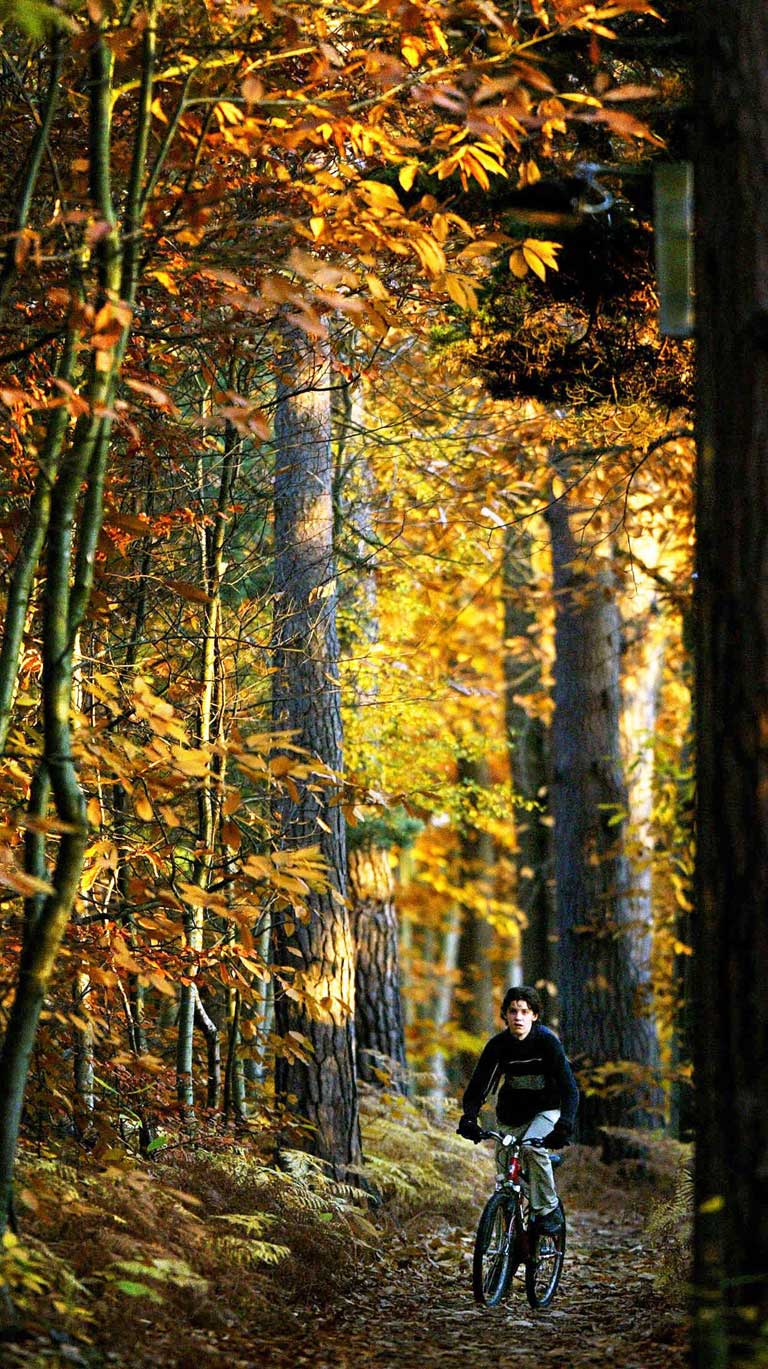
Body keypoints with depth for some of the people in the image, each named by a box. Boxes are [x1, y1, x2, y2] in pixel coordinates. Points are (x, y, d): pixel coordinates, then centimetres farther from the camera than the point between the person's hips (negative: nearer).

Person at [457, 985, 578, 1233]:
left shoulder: (547, 1040, -20)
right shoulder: (498, 1045, -14)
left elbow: (568, 1087, -25)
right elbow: (477, 1086, -17)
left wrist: (565, 1125, -41)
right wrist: (468, 1119, -36)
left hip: (546, 1110, -3)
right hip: (512, 1115, 3)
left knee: (533, 1148, -32)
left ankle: (548, 1211, -17)